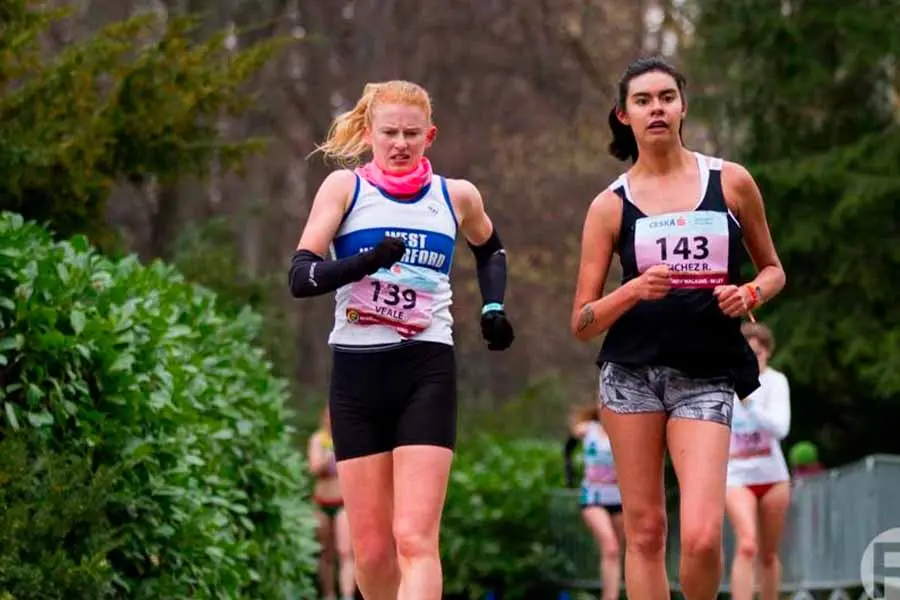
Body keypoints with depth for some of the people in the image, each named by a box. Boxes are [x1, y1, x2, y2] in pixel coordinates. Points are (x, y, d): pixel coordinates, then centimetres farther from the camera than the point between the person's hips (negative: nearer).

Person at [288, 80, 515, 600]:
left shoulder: (456, 196, 10)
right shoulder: (345, 187, 4)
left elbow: (490, 250, 32)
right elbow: (300, 277, -7)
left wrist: (494, 307, 15)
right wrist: (367, 261, -23)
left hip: (427, 371, 0)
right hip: (357, 371, 0)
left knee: (415, 539, -15)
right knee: (371, 550, 2)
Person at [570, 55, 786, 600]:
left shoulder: (731, 182, 6)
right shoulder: (611, 205, 5)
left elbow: (772, 269, 18)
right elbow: (582, 323, 4)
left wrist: (749, 294, -4)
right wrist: (633, 291, -15)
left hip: (706, 376, -1)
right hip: (632, 371, 1)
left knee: (702, 537, -15)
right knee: (645, 530, 1)